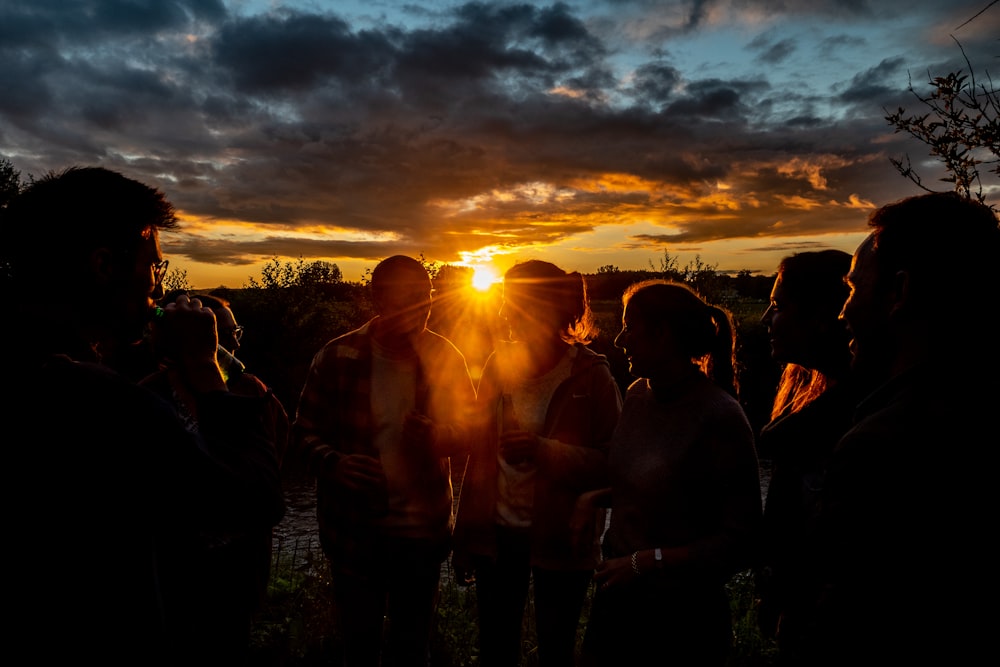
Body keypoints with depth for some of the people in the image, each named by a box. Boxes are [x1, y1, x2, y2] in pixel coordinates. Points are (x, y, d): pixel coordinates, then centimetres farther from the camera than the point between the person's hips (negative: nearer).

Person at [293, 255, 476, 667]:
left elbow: (469, 428, 1)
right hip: (354, 530, -1)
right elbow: (305, 431, -1)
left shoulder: (444, 358, -6)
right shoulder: (337, 358, -10)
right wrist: (334, 463, -22)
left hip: (424, 529, 1)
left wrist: (436, 435, -21)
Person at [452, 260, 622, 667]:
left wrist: (543, 451, -28)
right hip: (498, 532, 4)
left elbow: (611, 462, -13)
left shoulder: (592, 375, -12)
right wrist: (466, 535, 4)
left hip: (560, 539, -3)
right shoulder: (500, 363, 0)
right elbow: (481, 450, 4)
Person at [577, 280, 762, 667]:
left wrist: (645, 562, -20)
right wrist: (597, 497, -1)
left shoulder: (719, 417, -21)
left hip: (686, 613, -6)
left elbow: (740, 541, -20)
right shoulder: (638, 394, 1)